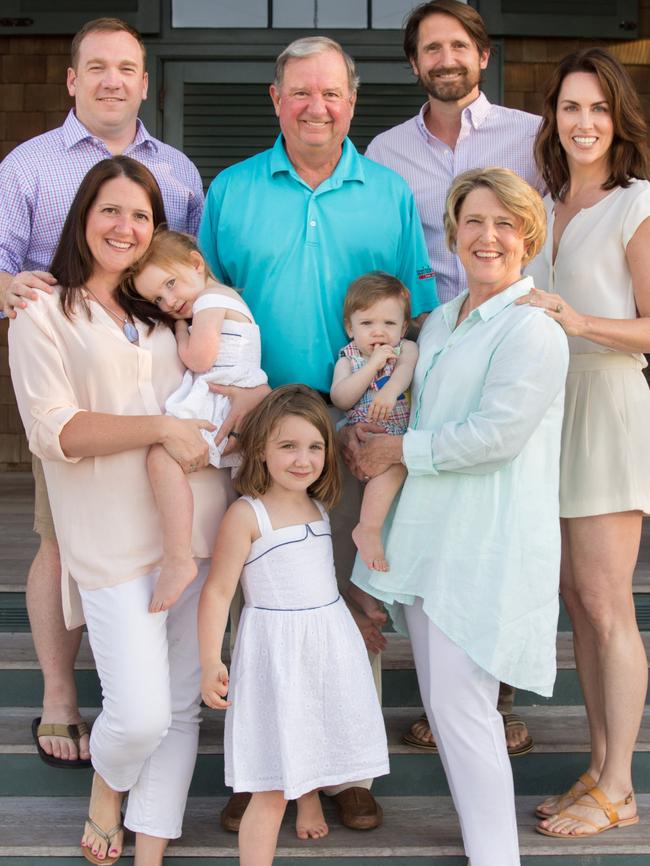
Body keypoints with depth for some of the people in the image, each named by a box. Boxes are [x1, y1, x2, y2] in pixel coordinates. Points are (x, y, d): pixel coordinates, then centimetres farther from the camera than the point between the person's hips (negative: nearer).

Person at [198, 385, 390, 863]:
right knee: (273, 789, -4)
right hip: (276, 651, -6)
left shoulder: (319, 507, 8)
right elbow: (218, 592, -13)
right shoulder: (246, 514, -13)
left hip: (330, 644, 7)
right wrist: (210, 663, -18)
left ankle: (311, 796, 48)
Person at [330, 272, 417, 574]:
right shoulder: (348, 359, 9)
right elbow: (341, 399, -10)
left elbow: (406, 369, -16)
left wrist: (391, 390, -39)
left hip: (405, 432, 4)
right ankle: (369, 530, -27)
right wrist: (374, 364, -14)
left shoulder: (406, 348, 10)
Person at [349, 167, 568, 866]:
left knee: (460, 704, -8)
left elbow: (494, 435, -18)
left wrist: (396, 450, -9)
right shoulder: (438, 323, 15)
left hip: (489, 547, -8)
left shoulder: (533, 331, -11)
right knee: (439, 702, 11)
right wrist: (371, 434, 5)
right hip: (430, 535, 8)